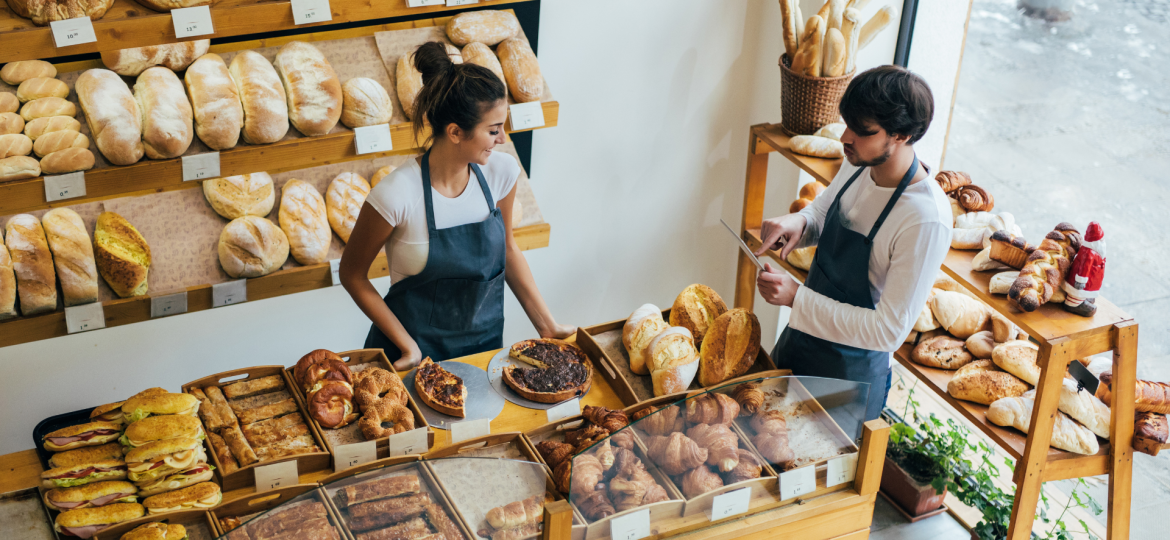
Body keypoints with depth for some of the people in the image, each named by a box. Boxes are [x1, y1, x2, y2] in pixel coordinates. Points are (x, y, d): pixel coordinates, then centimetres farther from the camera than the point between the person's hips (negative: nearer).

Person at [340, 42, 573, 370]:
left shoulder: (501, 172, -11)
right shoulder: (397, 196, -26)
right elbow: (351, 274, -13)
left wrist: (546, 325, 3)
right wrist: (407, 345, -17)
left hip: (485, 341, 5)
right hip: (416, 354, -4)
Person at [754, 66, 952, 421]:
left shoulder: (926, 221, -30)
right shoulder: (859, 165, -7)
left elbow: (890, 331, -28)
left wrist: (797, 298, -30)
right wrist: (798, 223, -12)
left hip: (851, 371, -7)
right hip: (800, 339, 7)